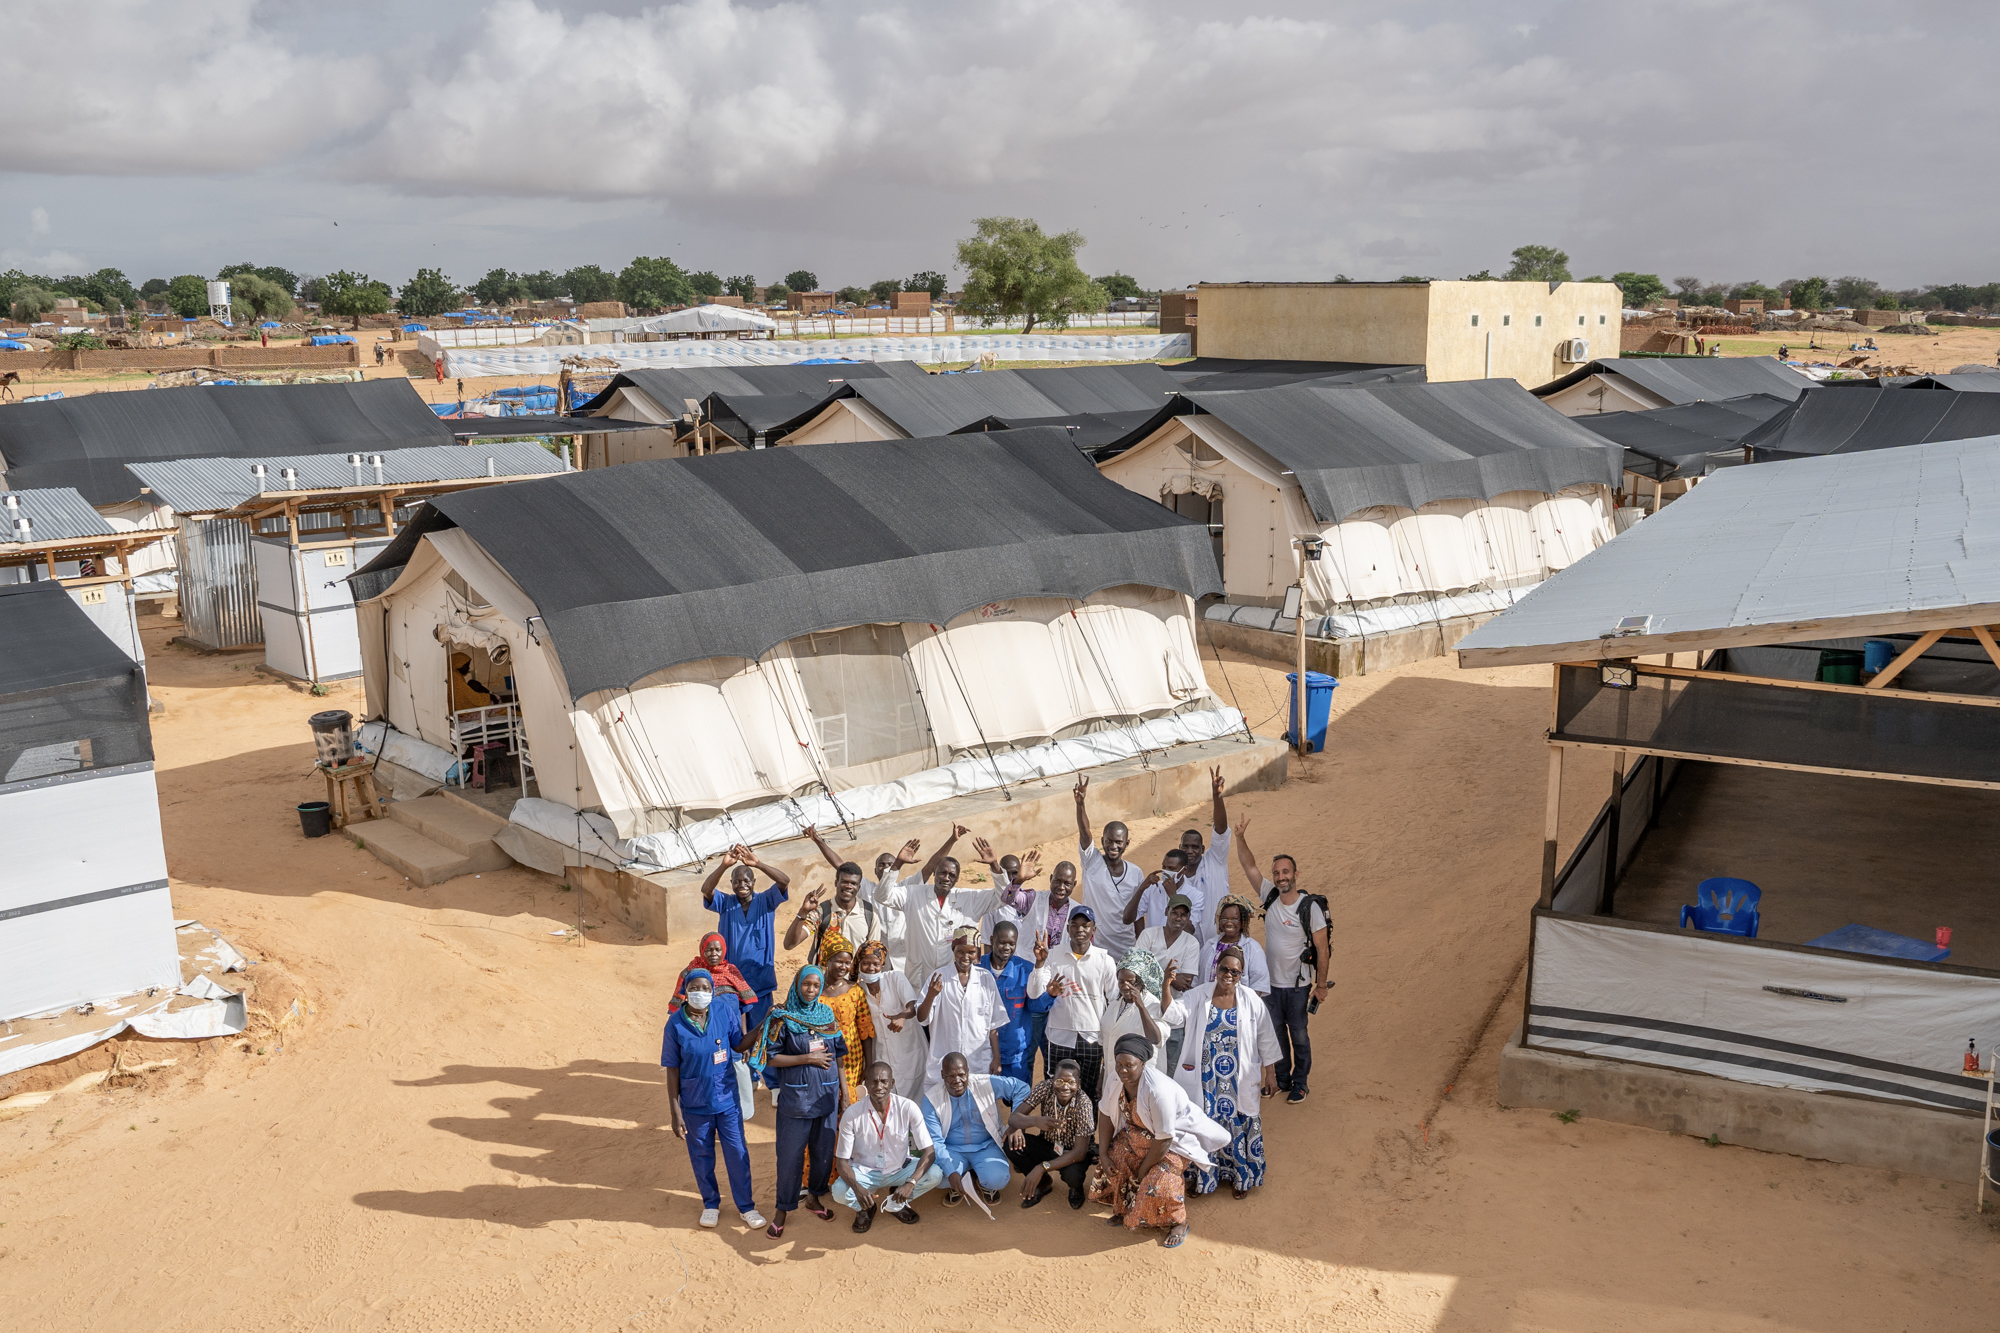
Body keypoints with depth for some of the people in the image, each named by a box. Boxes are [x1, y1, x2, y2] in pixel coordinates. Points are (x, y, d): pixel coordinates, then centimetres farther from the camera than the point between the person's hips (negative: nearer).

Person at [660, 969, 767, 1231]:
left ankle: (746, 1206, 27)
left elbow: (738, 1044, 2)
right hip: (695, 1103, -1)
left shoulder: (725, 1010, -11)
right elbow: (672, 1070, -9)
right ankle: (711, 1204, 38)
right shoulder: (676, 1023, -15)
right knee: (701, 1156, 17)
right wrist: (675, 1112, -7)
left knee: (737, 1154, 10)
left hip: (727, 1098, 1)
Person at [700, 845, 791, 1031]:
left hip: (760, 980, -1)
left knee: (759, 1028, 10)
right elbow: (706, 890, -20)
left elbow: (785, 881, -20)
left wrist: (758, 864, -34)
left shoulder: (765, 902, -4)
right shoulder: (725, 904, -2)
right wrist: (723, 866, -36)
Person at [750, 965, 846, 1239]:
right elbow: (770, 1057, -11)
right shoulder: (782, 1017, -7)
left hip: (827, 1094, 4)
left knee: (824, 1151, 12)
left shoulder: (827, 1014, 5)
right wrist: (808, 1058, -15)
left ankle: (814, 1196, 33)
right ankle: (782, 1208, 18)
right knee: (791, 1154, 2)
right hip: (795, 1096, -4)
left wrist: (845, 1094, 9)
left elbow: (838, 1056, 10)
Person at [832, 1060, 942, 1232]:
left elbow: (929, 1151, -20)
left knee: (935, 1174, -26)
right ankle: (864, 1207, 5)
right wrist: (858, 1189, -35)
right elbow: (841, 1160, -15)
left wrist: (911, 1183, -37)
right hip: (864, 1172, -1)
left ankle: (895, 1204, 3)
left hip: (900, 1169, 1)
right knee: (839, 1192, -32)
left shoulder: (908, 1108, -20)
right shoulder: (852, 1114, -20)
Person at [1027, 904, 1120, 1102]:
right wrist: (1040, 961, -19)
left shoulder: (1105, 960, 1)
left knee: (1092, 1094, 7)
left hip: (1093, 1039, 0)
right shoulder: (1054, 957, 0)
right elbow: (1034, 993, -7)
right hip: (1060, 1036, 0)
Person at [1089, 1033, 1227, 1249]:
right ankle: (1125, 1210, 21)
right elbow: (1105, 1113, -1)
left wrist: (1143, 1170, -18)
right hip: (1138, 1133, 7)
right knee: (1113, 1164, -7)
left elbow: (1164, 1140, -31)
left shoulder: (1158, 1091, -39)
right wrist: (1103, 1154, -4)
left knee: (1159, 1183, -25)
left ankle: (1179, 1223, 4)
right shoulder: (1116, 1080, -17)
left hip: (1175, 1139, -7)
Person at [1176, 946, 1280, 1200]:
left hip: (1239, 1081, 0)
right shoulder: (1197, 997, -6)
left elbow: (1265, 1040, 2)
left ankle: (1243, 1177, 31)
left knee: (1239, 1124, 9)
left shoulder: (1251, 1001, -5)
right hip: (1205, 1079, 0)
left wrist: (1270, 1074, 5)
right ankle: (1201, 1176, 29)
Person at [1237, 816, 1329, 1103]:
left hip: (1298, 985, -5)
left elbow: (1321, 948, -11)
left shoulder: (1310, 908, -16)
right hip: (1270, 983, 5)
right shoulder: (1270, 896, -4)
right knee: (1275, 1033, 16)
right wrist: (1240, 837, -20)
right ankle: (1282, 1079, 32)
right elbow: (1249, 865, -6)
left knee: (1299, 1036, 8)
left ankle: (1300, 1083, 24)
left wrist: (1321, 985, -9)